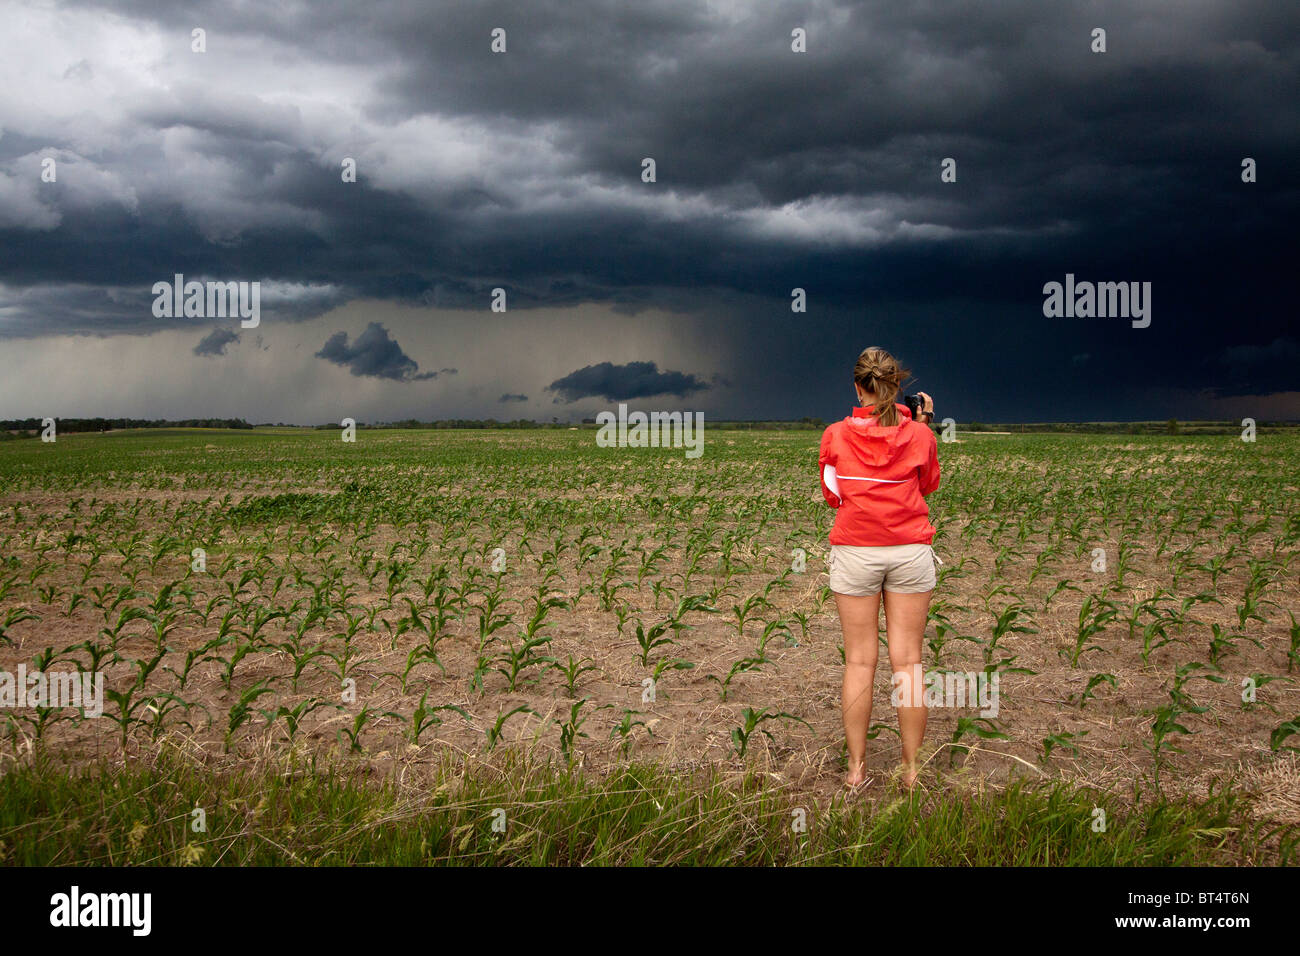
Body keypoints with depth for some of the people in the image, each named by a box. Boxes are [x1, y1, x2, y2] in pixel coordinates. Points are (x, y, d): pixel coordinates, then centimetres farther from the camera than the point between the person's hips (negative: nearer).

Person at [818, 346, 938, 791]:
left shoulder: (835, 435, -4)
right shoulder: (919, 435, -2)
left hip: (855, 550, 0)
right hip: (910, 551, 1)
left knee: (859, 661, 6)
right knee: (907, 660, 5)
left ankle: (856, 768, 11)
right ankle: (911, 769, 10)